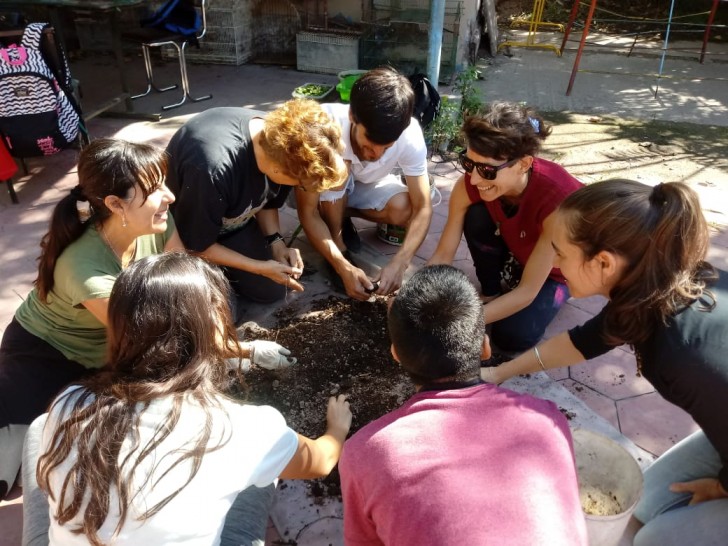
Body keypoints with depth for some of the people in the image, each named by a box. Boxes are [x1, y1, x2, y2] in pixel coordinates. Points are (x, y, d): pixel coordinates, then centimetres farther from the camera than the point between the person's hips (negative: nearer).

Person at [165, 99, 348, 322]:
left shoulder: (278, 138, -21)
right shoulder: (212, 168, -42)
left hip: (234, 224, 6)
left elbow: (267, 201, 0)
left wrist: (276, 242, -15)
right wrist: (261, 267, -21)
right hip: (186, 234, -5)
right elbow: (197, 245, -25)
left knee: (273, 290, 3)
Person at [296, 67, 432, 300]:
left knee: (403, 209, -26)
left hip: (367, 186, 3)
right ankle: (337, 241, -11)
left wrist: (399, 262, -42)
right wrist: (344, 267, -41)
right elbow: (307, 212, -32)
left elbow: (422, 208, -26)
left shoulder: (409, 134, -32)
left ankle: (344, 215, 3)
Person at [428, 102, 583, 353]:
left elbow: (527, 291, -35)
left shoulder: (557, 197, -41)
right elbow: (443, 254, -23)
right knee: (477, 217, -28)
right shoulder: (470, 184, -30)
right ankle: (491, 292, -3)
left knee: (511, 337, -21)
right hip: (514, 251, 3)